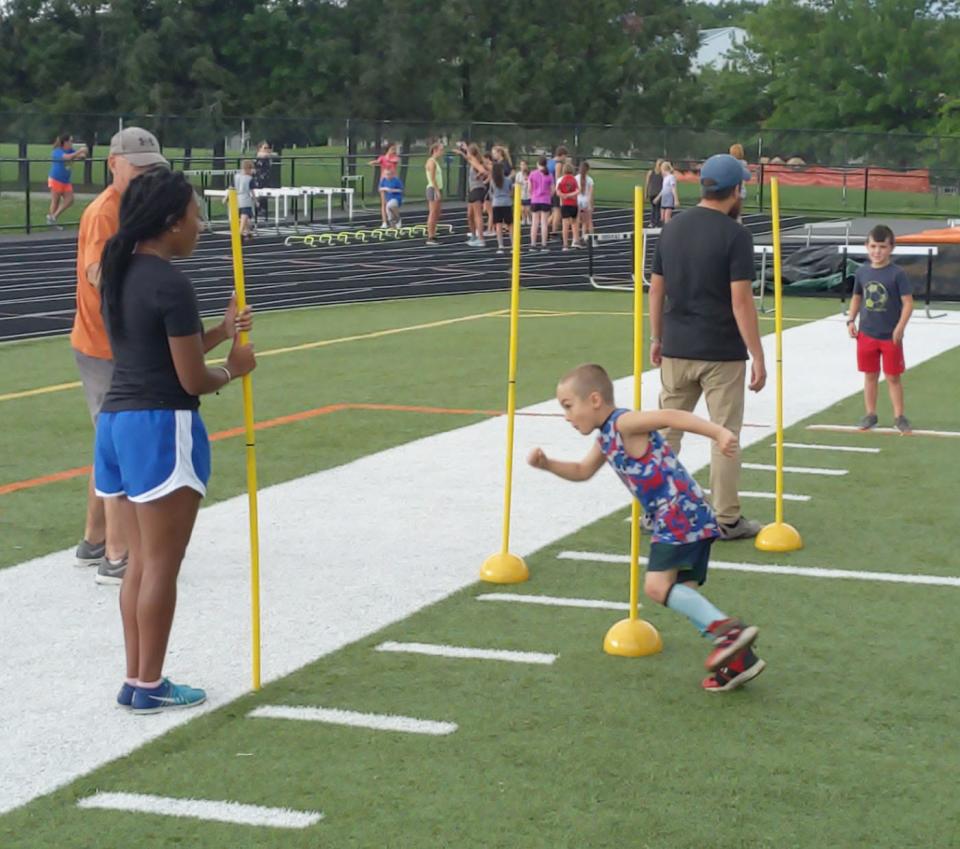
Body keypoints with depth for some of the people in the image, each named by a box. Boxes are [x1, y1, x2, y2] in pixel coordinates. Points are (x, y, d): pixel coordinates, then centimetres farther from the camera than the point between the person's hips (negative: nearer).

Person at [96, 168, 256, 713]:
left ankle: (135, 679, 22)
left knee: (141, 561, 16)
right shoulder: (171, 284, -17)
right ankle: (149, 687, 11)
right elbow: (193, 380, -15)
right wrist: (234, 369, 4)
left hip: (116, 421, 9)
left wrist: (220, 333, 11)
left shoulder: (121, 274, 10)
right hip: (162, 428, -9)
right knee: (162, 566, 2)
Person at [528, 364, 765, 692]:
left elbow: (672, 416, -23)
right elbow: (582, 472, 34)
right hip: (681, 519, 10)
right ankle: (737, 658, 10)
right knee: (682, 594, 11)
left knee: (657, 585, -17)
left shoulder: (624, 423, -11)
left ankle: (727, 629, -20)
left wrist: (719, 433, -35)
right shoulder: (606, 438, 19)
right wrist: (547, 464, 18)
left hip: (680, 514, -10)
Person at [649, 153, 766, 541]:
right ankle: (727, 519, 8)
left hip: (676, 350, 5)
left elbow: (656, 290, 10)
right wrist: (757, 357, -12)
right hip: (722, 353, -5)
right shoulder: (734, 235, -12)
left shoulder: (672, 230, 6)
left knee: (666, 431, 13)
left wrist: (656, 339, 20)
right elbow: (741, 301, -16)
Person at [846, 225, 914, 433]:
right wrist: (851, 320, 4)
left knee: (893, 377, 4)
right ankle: (870, 414, 22)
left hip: (890, 336, -4)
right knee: (870, 375, 12)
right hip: (866, 334, 4)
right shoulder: (862, 272, 2)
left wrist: (900, 327, -20)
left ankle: (899, 416, 14)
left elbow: (908, 302, -13)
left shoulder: (897, 273, -12)